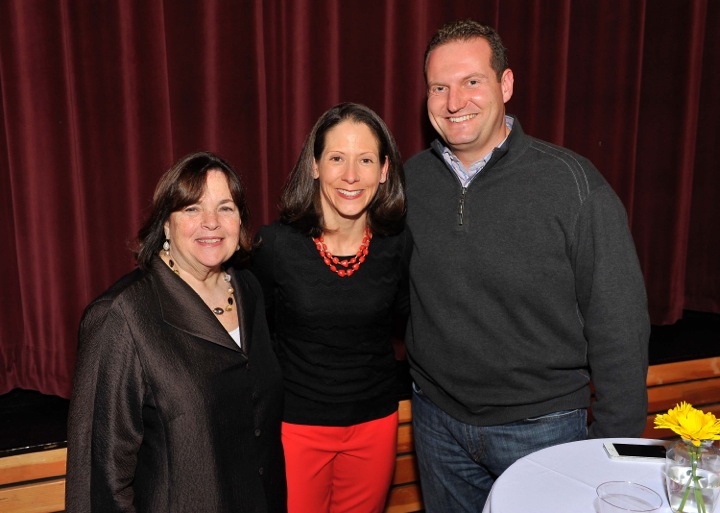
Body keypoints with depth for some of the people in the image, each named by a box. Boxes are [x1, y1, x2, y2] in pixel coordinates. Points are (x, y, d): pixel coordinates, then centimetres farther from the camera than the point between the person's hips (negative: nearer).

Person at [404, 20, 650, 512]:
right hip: (437, 420, 4)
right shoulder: (410, 179, -4)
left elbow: (618, 326, -11)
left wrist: (616, 448, -8)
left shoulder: (571, 182, -15)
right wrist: (418, 378, 7)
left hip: (543, 423, -3)